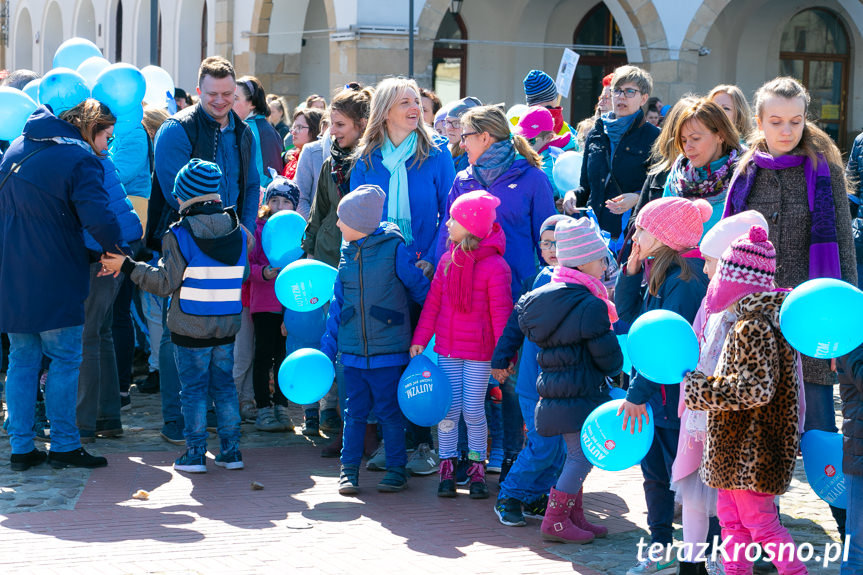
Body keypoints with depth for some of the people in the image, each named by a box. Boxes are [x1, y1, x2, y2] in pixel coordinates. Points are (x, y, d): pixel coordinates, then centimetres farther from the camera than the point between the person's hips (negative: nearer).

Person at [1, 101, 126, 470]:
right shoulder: (81, 160, -13)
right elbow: (98, 218, -24)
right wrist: (115, 249, -8)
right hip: (54, 280, -7)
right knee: (65, 359, 4)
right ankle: (63, 444, 6)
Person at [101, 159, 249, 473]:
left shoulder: (179, 235, -13)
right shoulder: (238, 233, 2)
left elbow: (166, 283, -14)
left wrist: (128, 267, -7)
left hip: (190, 329, -4)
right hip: (227, 327, 4)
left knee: (194, 390, 4)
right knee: (224, 386, 13)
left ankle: (195, 454, 6)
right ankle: (231, 451, 14)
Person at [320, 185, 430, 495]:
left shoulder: (394, 249, -8)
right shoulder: (347, 253, 9)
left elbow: (421, 289, -1)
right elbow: (338, 303, 13)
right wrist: (327, 348, 11)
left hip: (388, 351, -4)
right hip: (353, 350, 4)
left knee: (389, 411, 2)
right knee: (355, 411, 8)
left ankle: (397, 469, 14)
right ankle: (349, 469, 16)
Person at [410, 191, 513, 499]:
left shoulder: (495, 265, -12)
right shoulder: (447, 261, 6)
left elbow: (501, 312, -11)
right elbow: (433, 302, 9)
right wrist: (420, 339, 5)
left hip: (479, 351, -4)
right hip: (447, 347, 4)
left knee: (473, 410, 2)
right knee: (449, 408, 4)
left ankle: (477, 469, 16)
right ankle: (447, 467, 14)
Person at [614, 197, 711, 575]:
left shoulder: (686, 278, -21)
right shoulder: (656, 272, 8)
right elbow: (627, 316, 14)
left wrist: (638, 394, -26)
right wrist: (631, 268, 2)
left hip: (676, 396, -9)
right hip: (652, 394, 9)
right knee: (654, 472, 16)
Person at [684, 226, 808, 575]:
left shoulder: (753, 327, -21)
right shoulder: (751, 319, 11)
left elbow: (756, 389, -27)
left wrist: (699, 388, -20)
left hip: (750, 451, -10)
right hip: (740, 449, 10)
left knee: (759, 521, -3)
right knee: (730, 517, 16)